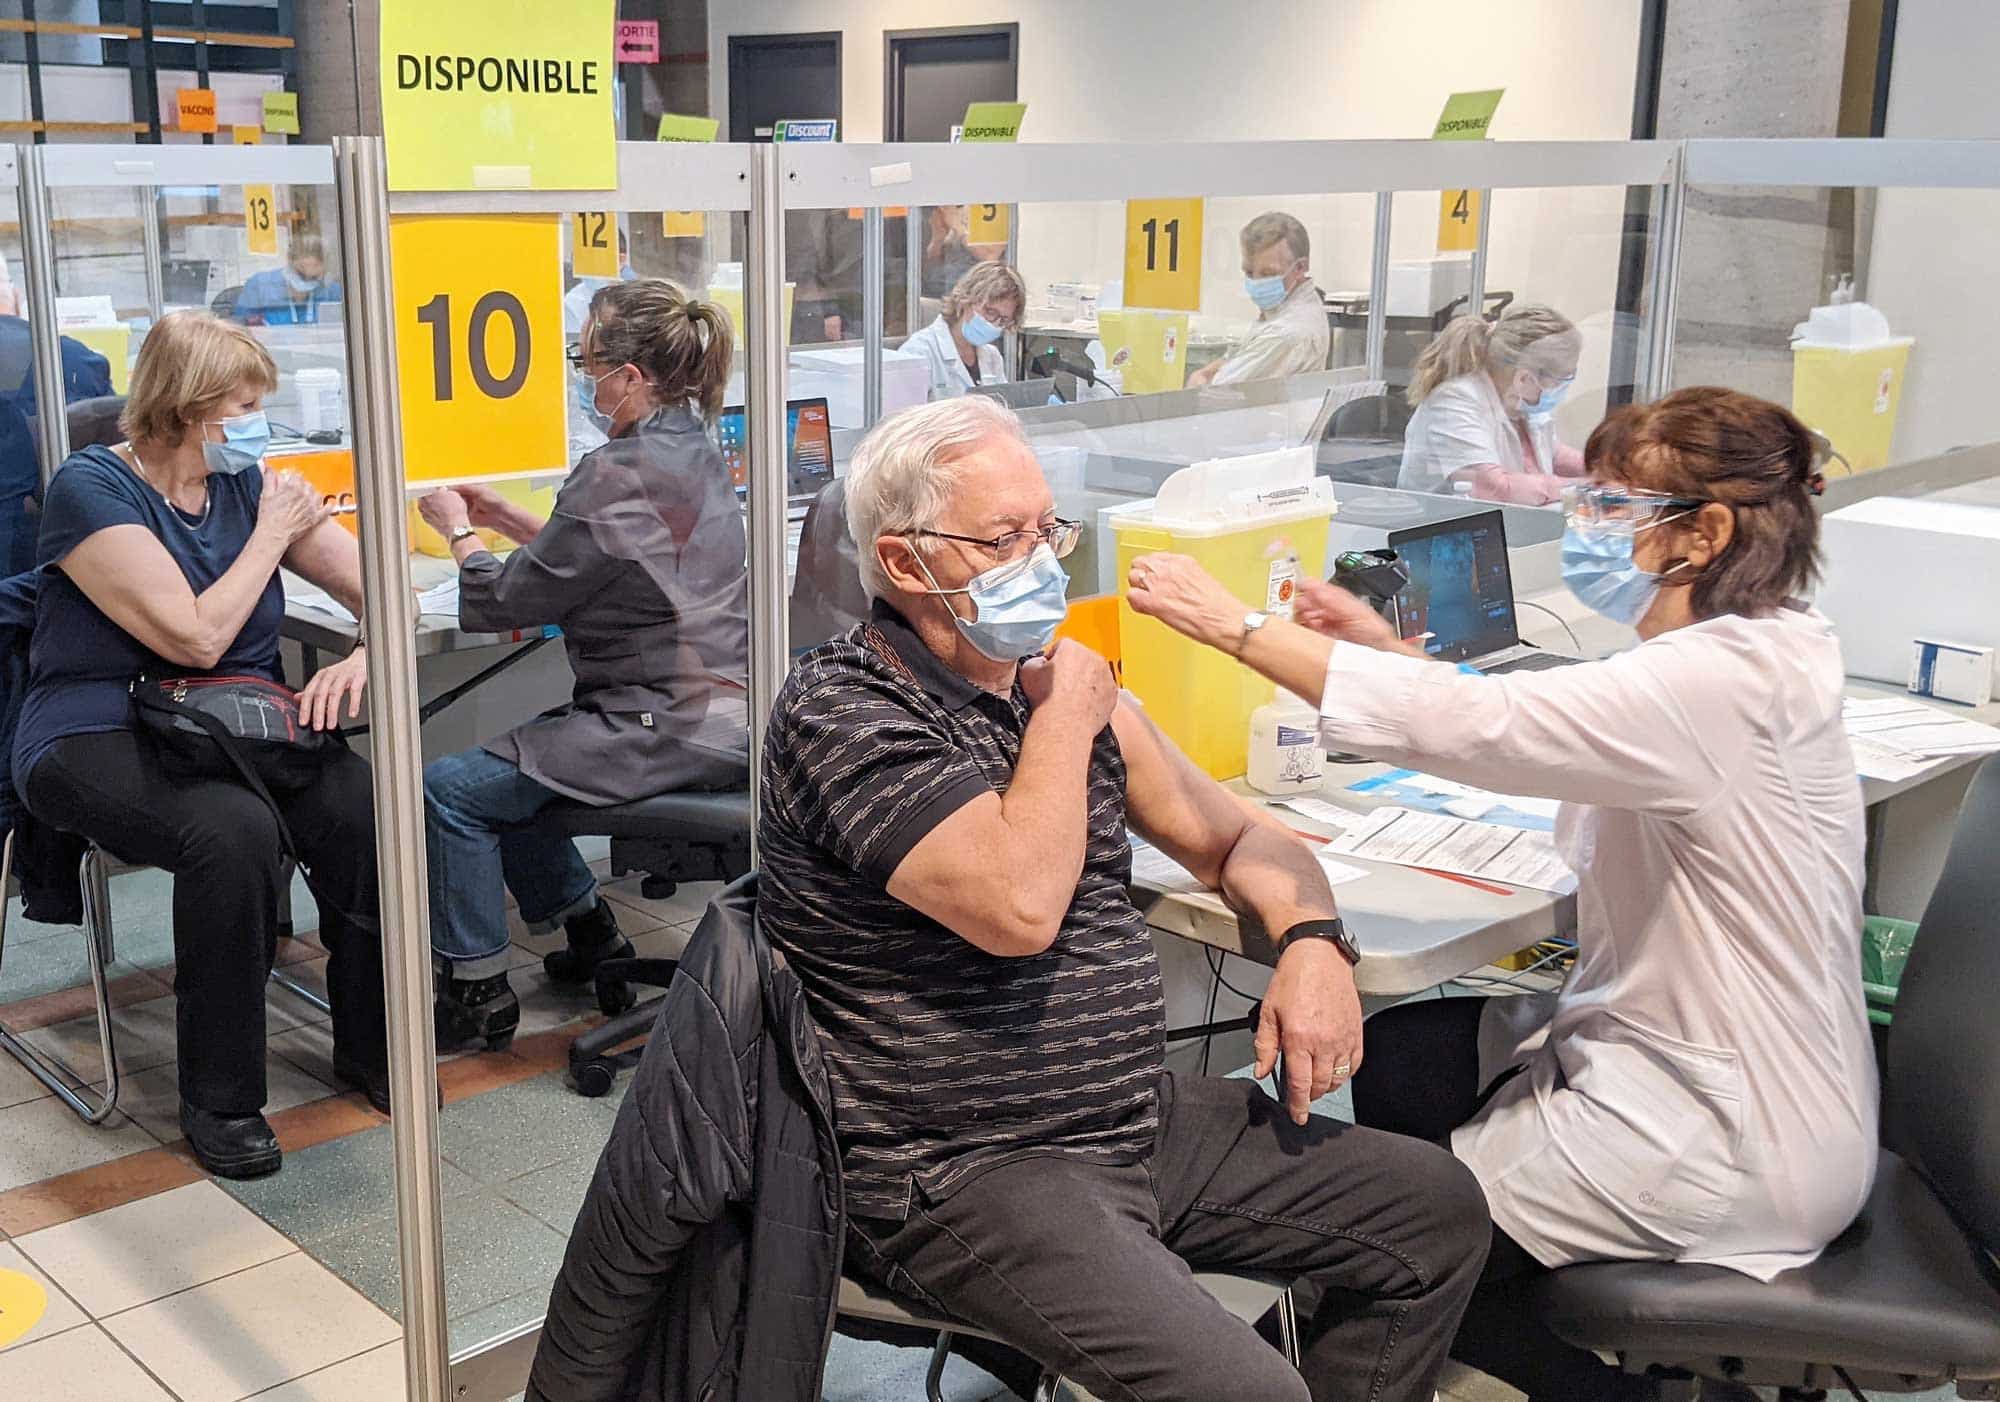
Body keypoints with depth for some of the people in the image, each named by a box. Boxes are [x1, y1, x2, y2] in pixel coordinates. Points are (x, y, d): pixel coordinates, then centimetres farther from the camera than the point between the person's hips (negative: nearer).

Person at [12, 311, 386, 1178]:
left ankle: (368, 1046, -5)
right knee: (233, 827, -36)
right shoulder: (93, 489, -9)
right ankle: (220, 1098, -19)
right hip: (98, 738, -5)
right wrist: (271, 536, -7)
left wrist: (365, 657, -16)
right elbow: (196, 634, -19)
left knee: (360, 805, -25)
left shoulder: (249, 485, 8)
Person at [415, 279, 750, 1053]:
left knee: (451, 786, -6)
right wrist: (505, 517, 14)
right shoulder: (692, 449, 9)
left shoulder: (619, 474, -22)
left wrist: (460, 531, 4)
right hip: (715, 707, 10)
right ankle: (586, 924, 31)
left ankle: (476, 991, 5)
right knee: (500, 765, 22)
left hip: (666, 725, -10)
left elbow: (505, 603, -14)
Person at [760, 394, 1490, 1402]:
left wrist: (1311, 942, -3)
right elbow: (1018, 906, -29)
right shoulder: (843, 713, -15)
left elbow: (1236, 836, 18)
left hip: (1141, 1117, 8)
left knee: (1435, 1208, 8)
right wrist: (1064, 715, -14)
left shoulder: (1054, 680, 10)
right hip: (960, 1172, -8)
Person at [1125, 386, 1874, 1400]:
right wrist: (1390, 648, 2)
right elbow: (1536, 726, 13)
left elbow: (1469, 726, -32)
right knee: (1394, 1060, 13)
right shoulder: (1731, 656, 5)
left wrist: (1234, 626, -26)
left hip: (1728, 1143, -10)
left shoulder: (1721, 685, -27)